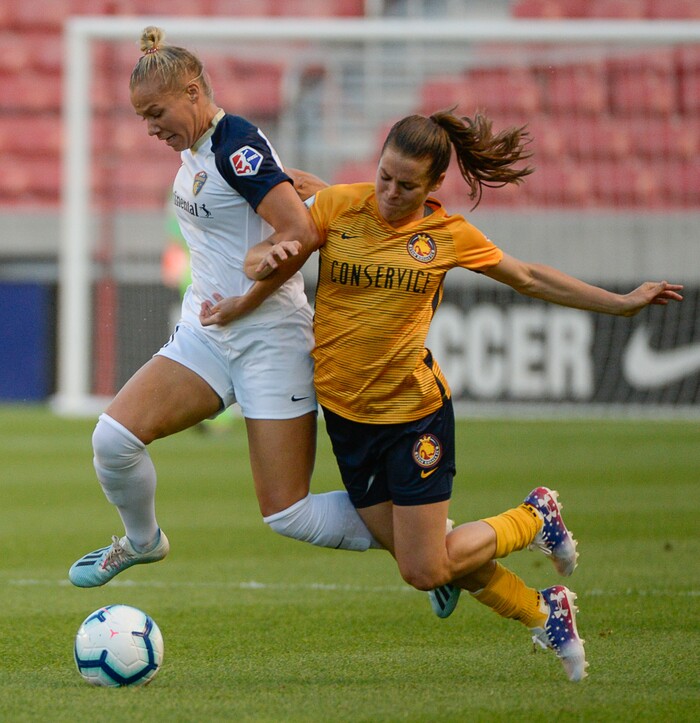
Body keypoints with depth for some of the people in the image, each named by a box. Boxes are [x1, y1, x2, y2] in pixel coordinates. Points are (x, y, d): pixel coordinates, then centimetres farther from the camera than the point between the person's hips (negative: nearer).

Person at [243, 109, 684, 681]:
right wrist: (267, 260, -27)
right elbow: (257, 263, -2)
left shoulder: (447, 236, -5)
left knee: (426, 571, -6)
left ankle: (535, 518, 20)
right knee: (411, 559, 8)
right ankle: (543, 613, 28)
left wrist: (622, 303, 12)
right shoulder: (338, 206, -5)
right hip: (345, 413, 3)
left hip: (414, 411, -3)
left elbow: (530, 279, 9)